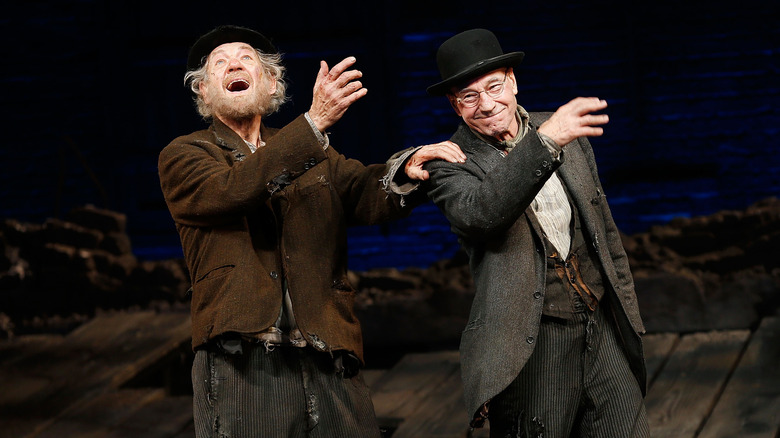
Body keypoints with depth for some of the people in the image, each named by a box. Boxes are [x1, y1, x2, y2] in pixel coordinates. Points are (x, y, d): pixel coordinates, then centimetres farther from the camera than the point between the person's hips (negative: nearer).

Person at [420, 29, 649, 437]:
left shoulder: (566, 133, 9)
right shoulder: (449, 165, -6)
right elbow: (479, 215, -29)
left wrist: (625, 307, 19)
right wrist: (545, 142, -37)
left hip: (603, 328, 4)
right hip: (532, 346, -4)